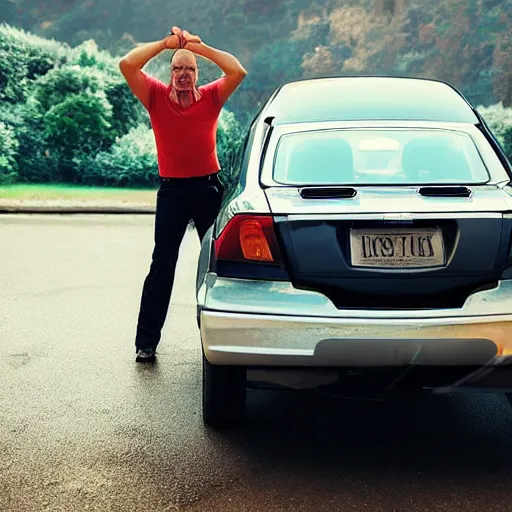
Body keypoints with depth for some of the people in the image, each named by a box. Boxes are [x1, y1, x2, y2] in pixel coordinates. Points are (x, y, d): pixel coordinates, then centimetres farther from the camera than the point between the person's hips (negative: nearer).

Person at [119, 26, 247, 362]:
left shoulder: (211, 97, 1)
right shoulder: (156, 96, 0)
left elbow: (238, 72, -12)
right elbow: (127, 65, -11)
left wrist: (200, 47, -12)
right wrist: (165, 43, -12)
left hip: (209, 187, 1)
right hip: (172, 190, -1)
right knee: (162, 264, -1)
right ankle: (146, 342, 3)